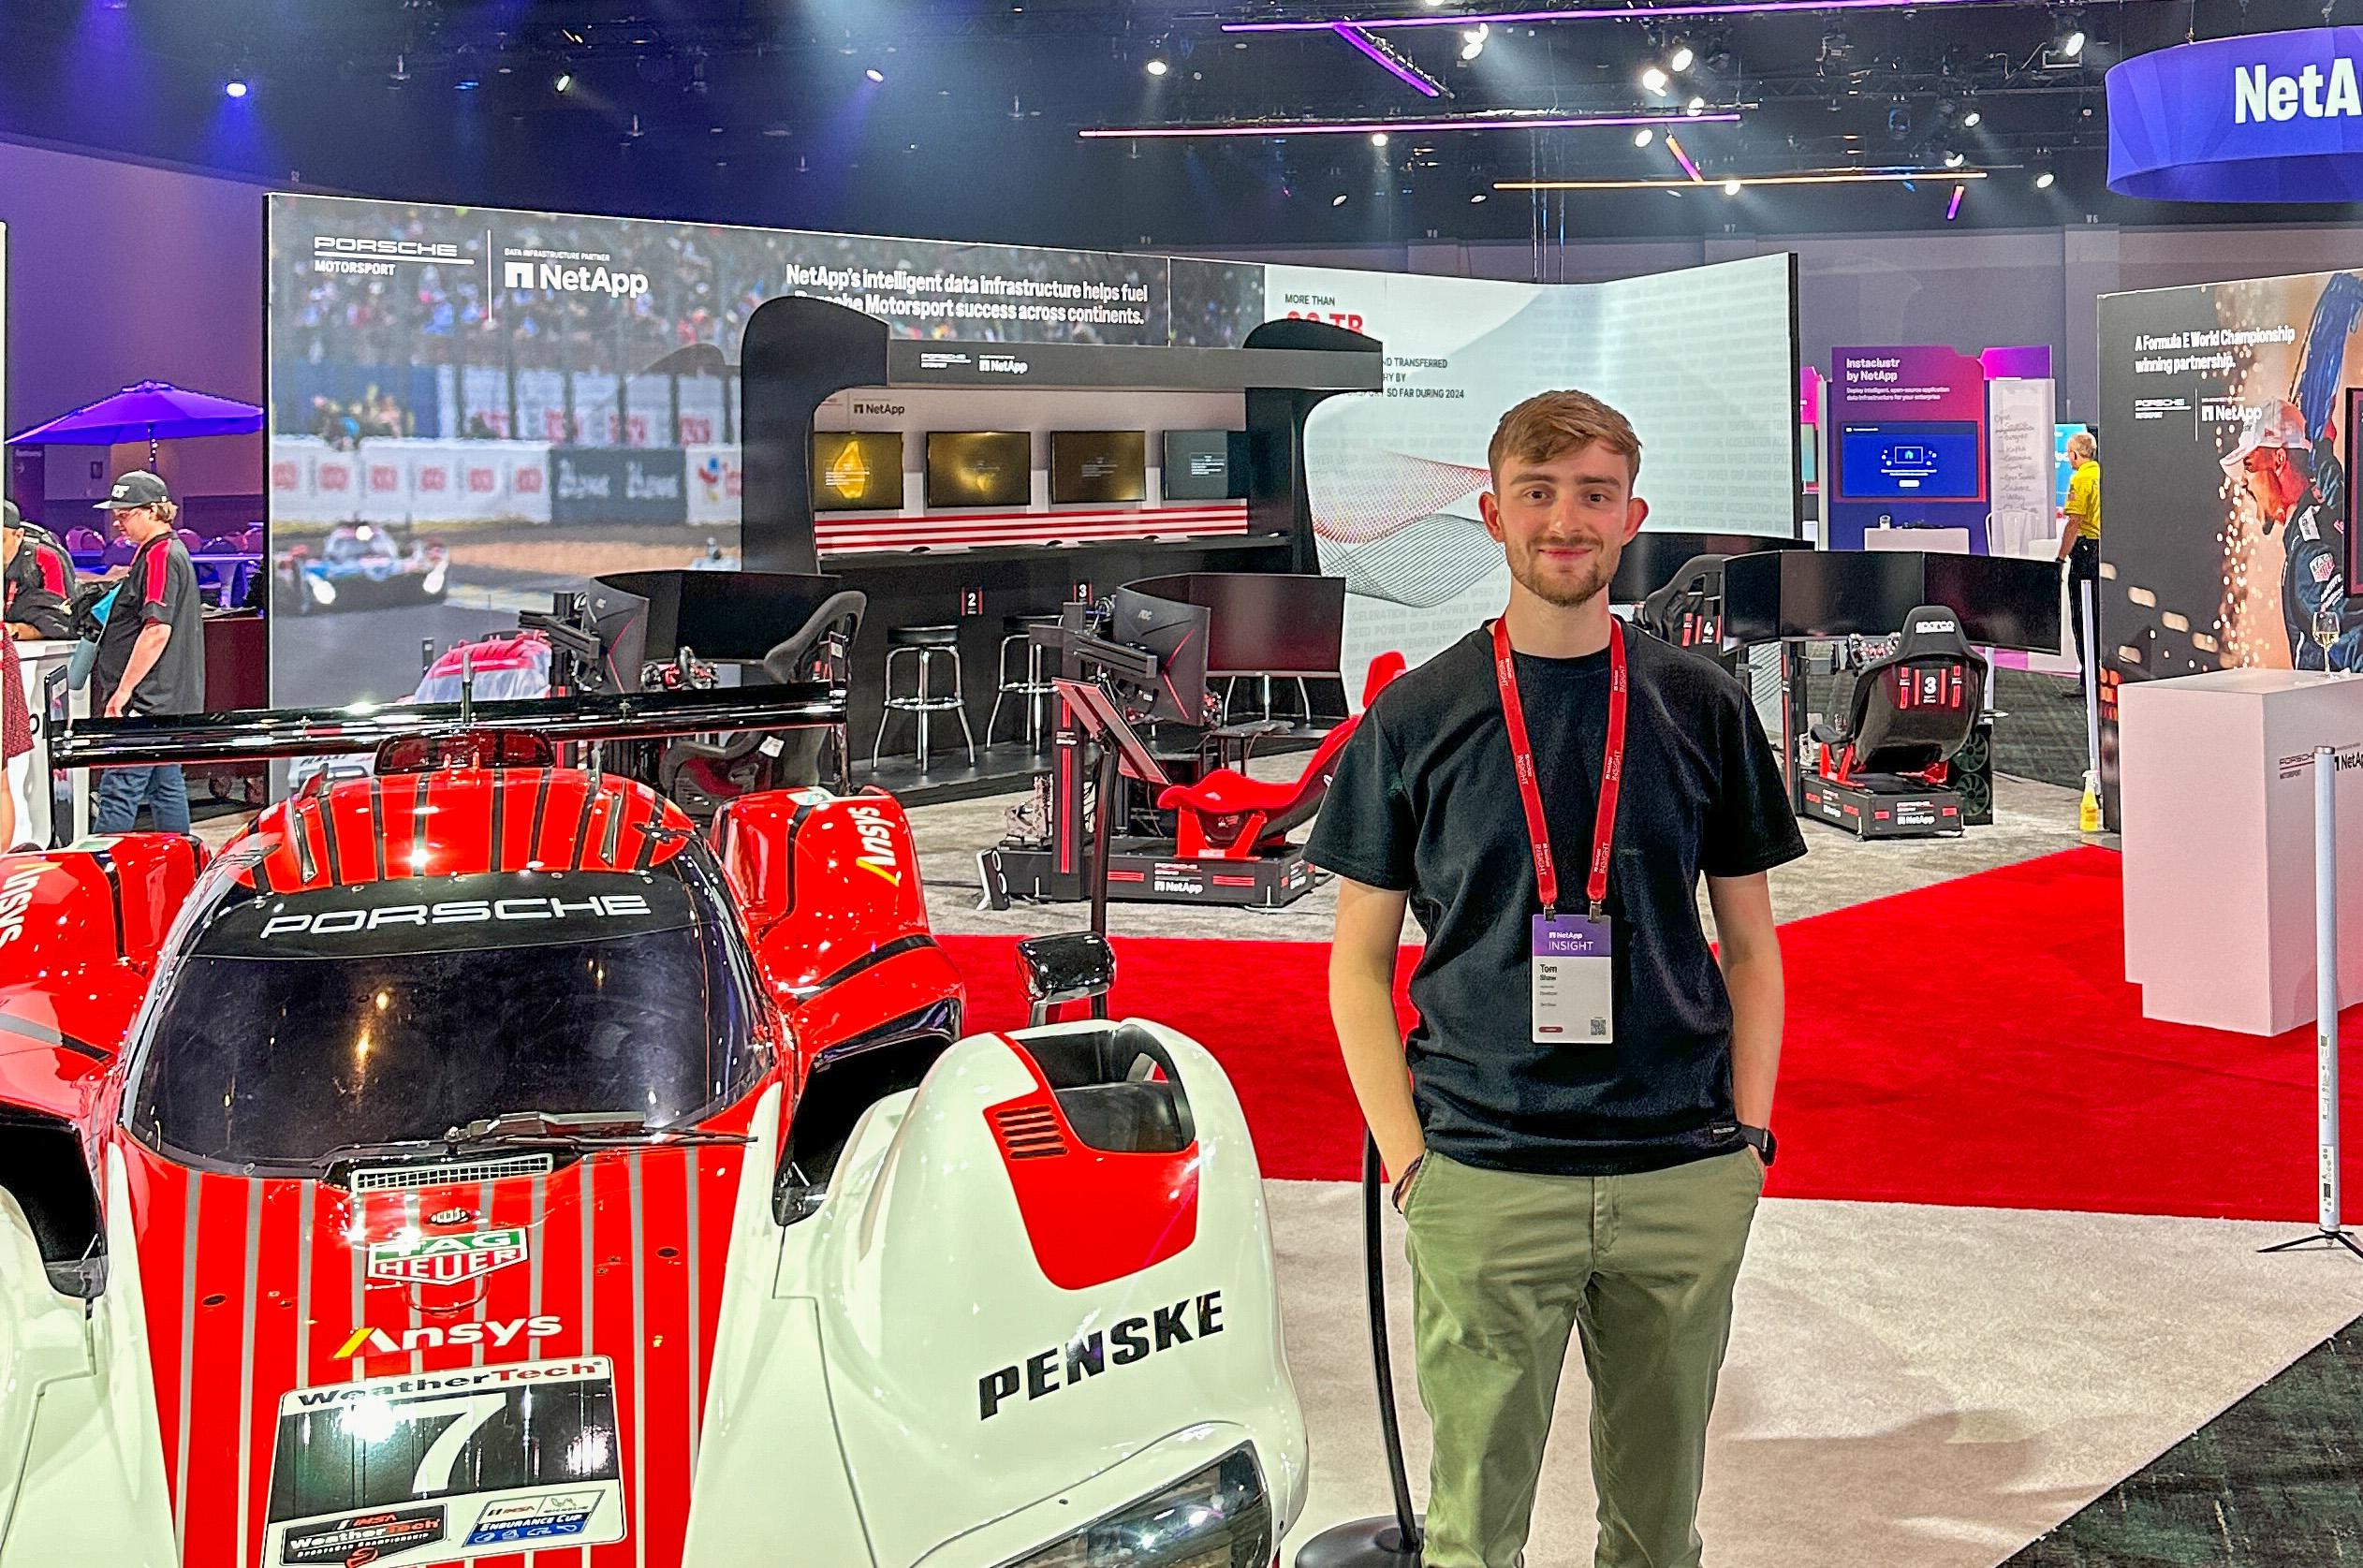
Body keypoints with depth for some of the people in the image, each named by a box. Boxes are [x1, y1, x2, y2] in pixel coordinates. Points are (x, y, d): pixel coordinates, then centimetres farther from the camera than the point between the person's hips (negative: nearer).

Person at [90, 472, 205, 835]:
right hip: (169, 701, 11)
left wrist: (123, 691, -21)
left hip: (148, 700, -11)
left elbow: (157, 630, -22)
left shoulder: (160, 556, -15)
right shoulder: (172, 551, 17)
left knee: (118, 791, -10)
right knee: (167, 787, 13)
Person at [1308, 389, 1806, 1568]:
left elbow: (1750, 943, 12)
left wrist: (1749, 1134, 2)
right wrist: (1408, 1160, -6)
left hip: (1686, 1182, 2)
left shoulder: (1700, 706, 6)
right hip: (1484, 1180, -2)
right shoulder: (1415, 716, 1)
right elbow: (1358, 960, 4)